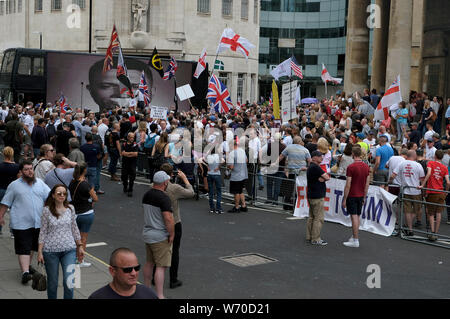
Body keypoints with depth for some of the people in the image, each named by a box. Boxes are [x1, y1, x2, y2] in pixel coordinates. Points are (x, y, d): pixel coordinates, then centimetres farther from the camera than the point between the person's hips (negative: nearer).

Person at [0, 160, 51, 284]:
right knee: (23, 248, -9)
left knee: (32, 246, 17)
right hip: (21, 224, -4)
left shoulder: (40, 183, 10)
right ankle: (25, 272, -13)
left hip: (38, 223, 4)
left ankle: (27, 265, 35)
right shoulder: (14, 185, 0)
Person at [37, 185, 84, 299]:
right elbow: (43, 232, -2)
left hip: (69, 250, 1)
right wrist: (40, 252, -4)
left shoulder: (70, 208, 2)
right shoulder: (47, 210, -5)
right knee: (52, 282, 9)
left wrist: (80, 246, 13)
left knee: (69, 281, -7)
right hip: (50, 250, -1)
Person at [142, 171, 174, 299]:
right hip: (160, 237, -8)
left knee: (149, 262, 20)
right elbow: (168, 218, -26)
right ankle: (160, 296, -7)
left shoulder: (146, 195, 7)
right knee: (161, 266, -6)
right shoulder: (164, 198, -19)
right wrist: (172, 234, -15)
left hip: (147, 234, 8)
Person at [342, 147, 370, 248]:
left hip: (352, 196, -7)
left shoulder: (351, 167, -16)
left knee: (354, 217, -5)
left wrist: (344, 199, -10)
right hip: (361, 195, 7)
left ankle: (355, 241, -3)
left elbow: (348, 185, -16)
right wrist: (364, 197, 15)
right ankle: (354, 237, 25)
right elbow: (367, 183, 7)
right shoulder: (366, 166, 4)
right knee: (357, 216, 15)